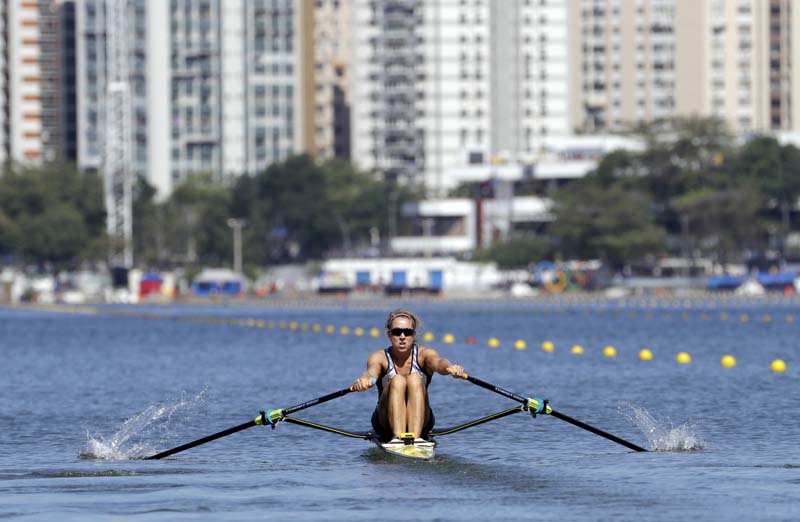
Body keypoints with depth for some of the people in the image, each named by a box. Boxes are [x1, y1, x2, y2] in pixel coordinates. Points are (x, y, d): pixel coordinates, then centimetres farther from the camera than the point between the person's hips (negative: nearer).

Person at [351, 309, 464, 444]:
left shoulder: (423, 354, -4)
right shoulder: (379, 357, -5)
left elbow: (438, 362, -27)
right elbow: (372, 371, -27)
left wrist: (450, 367, -51)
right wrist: (363, 380, -52)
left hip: (421, 422, 0)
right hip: (386, 423, 0)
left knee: (415, 379, -27)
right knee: (397, 381, -27)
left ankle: (416, 437, -43)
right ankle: (397, 437, -46)